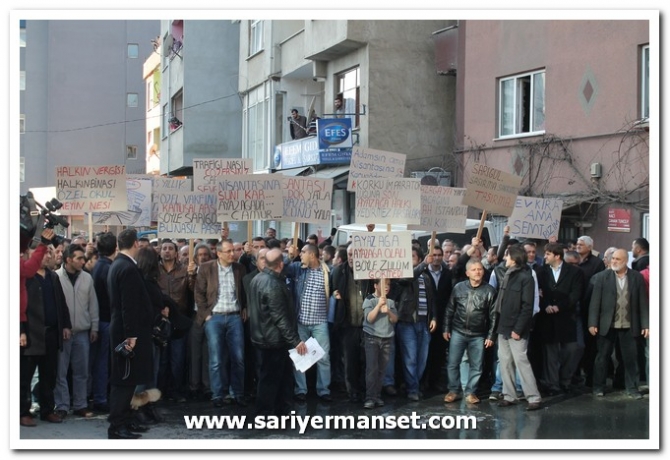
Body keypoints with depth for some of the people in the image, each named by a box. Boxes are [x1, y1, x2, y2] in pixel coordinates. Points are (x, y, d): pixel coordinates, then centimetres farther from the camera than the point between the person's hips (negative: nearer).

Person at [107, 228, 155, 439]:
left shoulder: (117, 265, 13)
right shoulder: (129, 268, -18)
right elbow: (129, 305, -22)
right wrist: (132, 334, -21)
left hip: (121, 329, 10)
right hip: (129, 331, -10)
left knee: (123, 378, 15)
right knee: (125, 379, -6)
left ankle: (124, 420, 23)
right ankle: (117, 427, -4)